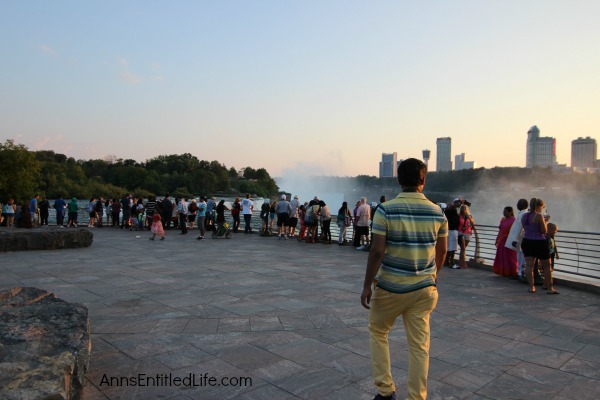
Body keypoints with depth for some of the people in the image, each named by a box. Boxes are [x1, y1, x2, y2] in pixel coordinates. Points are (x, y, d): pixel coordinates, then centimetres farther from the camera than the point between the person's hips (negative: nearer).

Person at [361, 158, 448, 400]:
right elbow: (441, 251, 8)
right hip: (424, 288, 3)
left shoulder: (386, 210, -14)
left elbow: (377, 251, -17)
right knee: (419, 345, 11)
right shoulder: (437, 212, -2)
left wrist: (367, 285, -7)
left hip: (390, 287, -2)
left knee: (377, 332, 19)